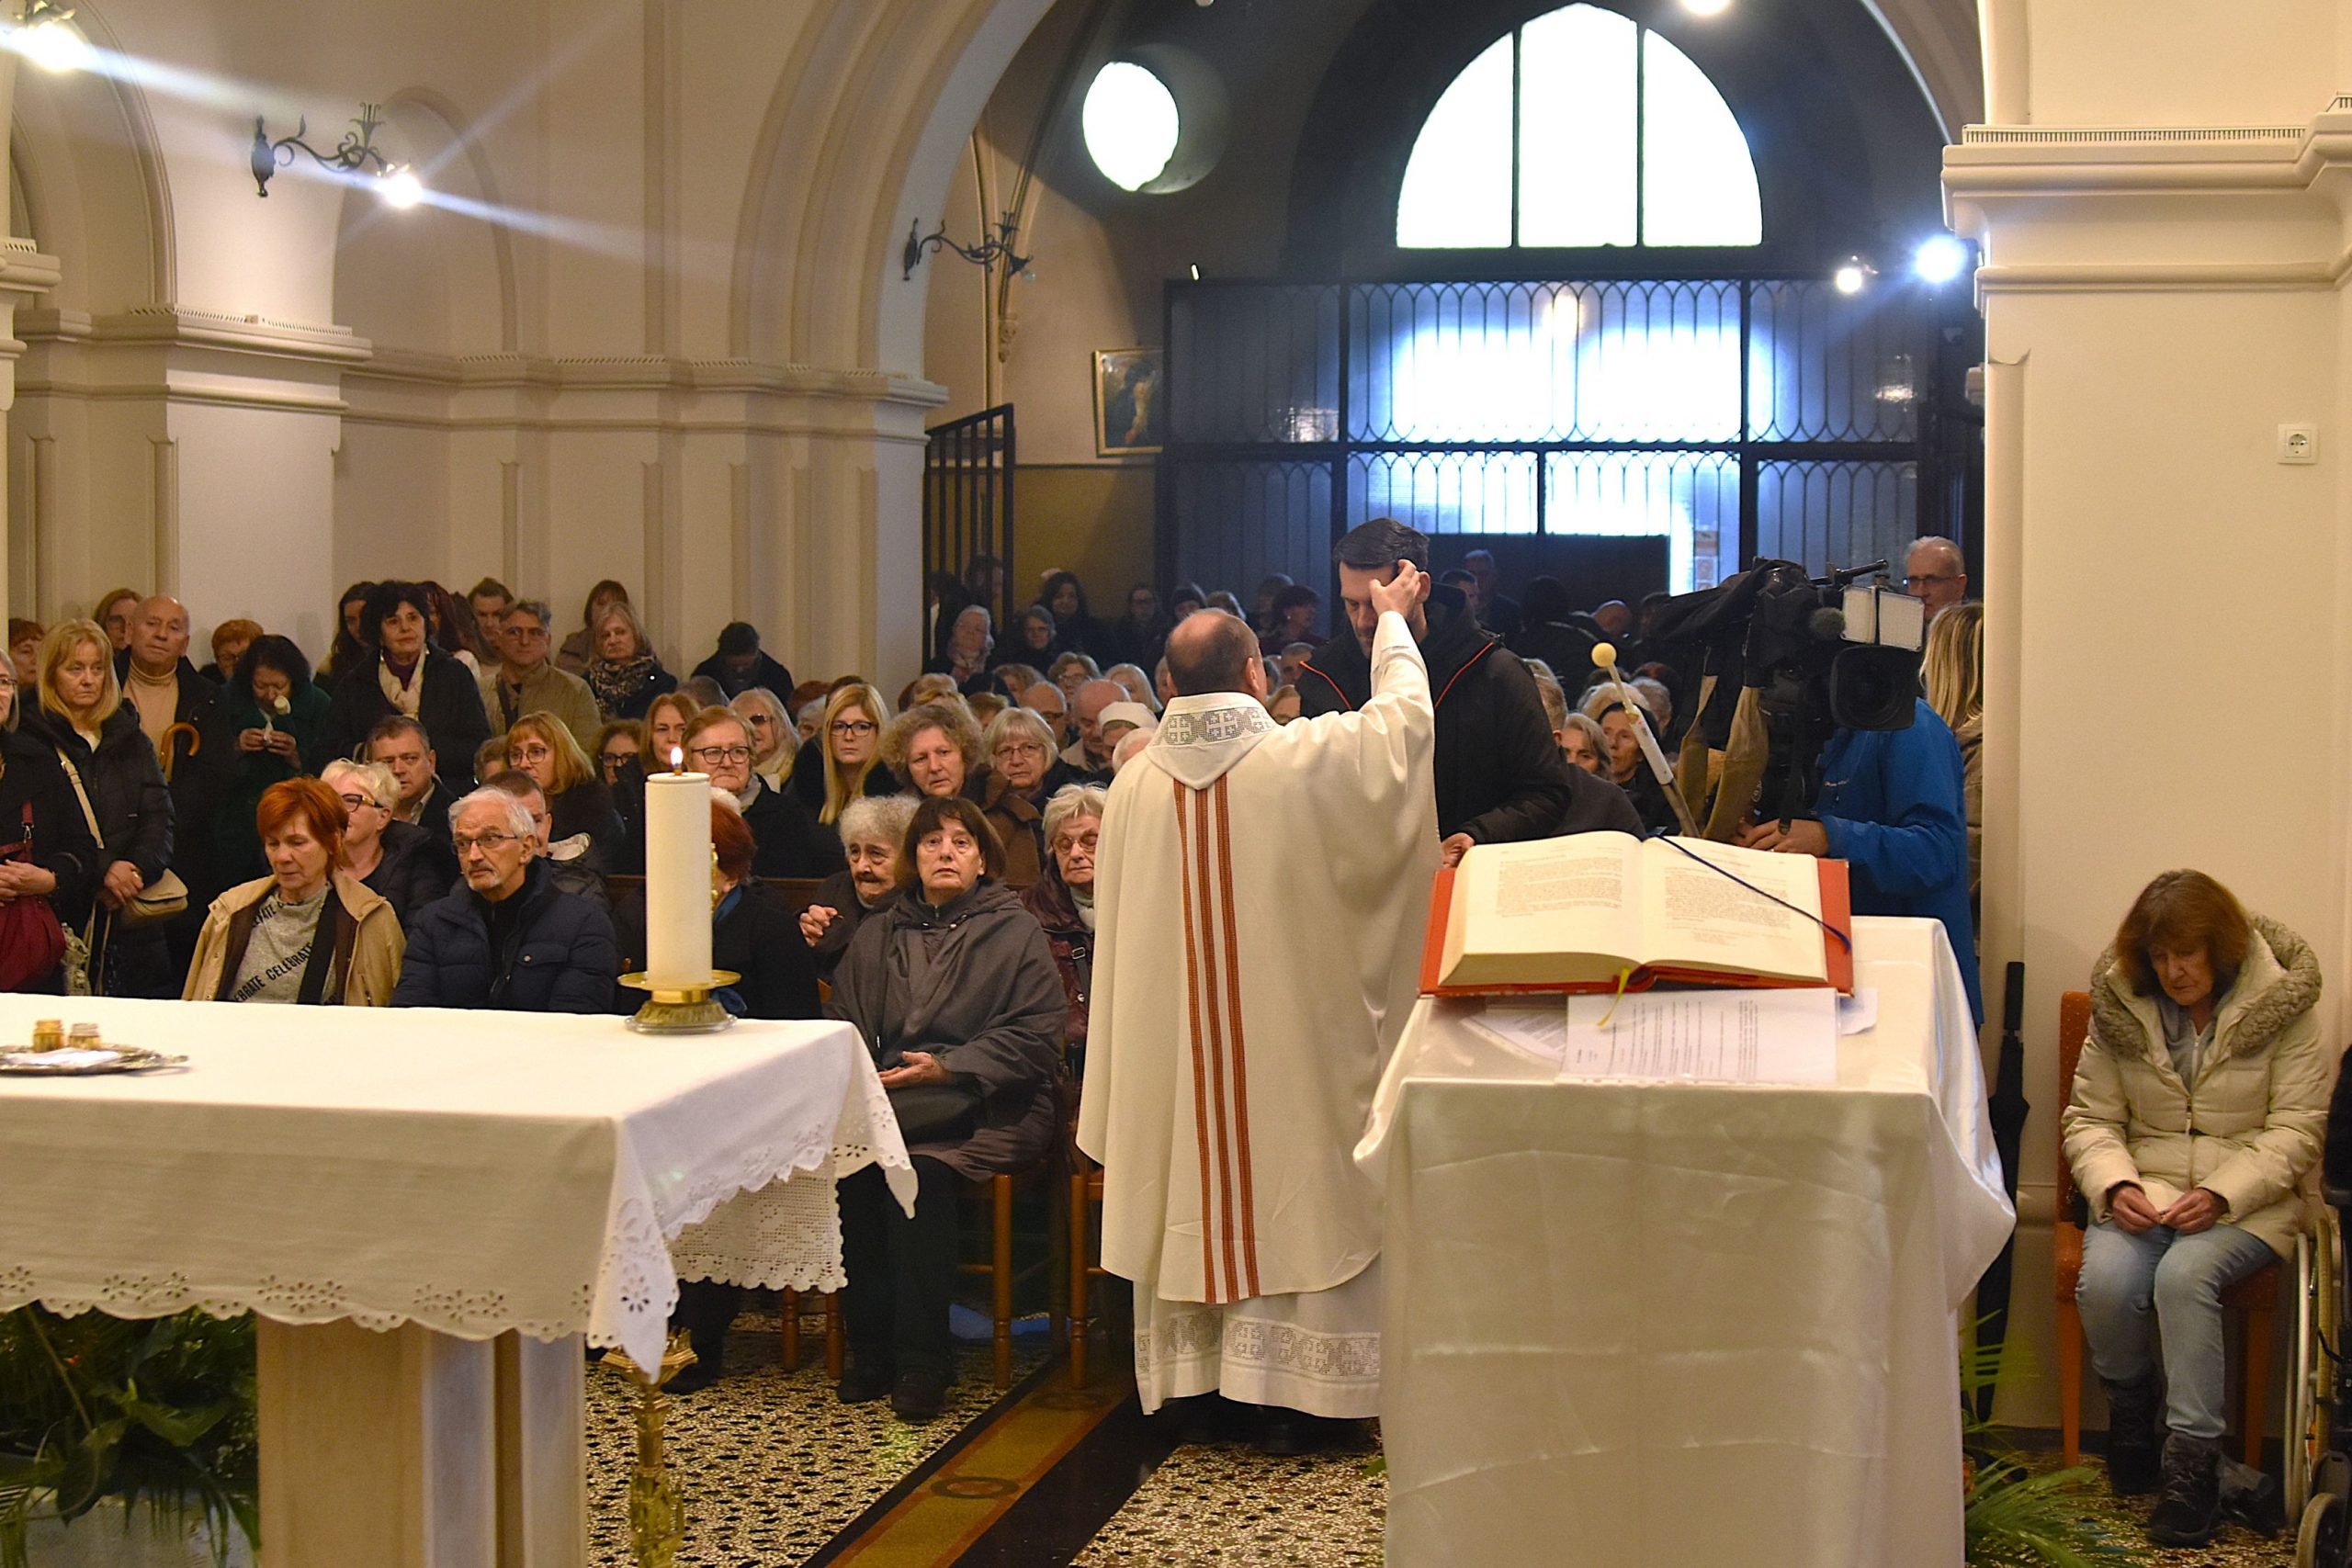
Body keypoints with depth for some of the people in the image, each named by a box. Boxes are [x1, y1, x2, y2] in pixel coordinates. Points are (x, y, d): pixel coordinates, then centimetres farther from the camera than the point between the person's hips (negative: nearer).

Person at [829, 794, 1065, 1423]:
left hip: (984, 1105, -3)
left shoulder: (1015, 931, 11)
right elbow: (843, 1023, 17)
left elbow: (1036, 1038, 0)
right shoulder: (878, 933, 24)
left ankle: (920, 1357, -26)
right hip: (883, 1094, 3)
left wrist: (947, 1066, -12)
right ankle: (869, 1346, -20)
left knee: (920, 1165, -35)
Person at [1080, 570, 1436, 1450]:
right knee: (1287, 1192, 6)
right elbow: (1406, 712, 2)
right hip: (1289, 1039, -3)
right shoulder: (1310, 759, -15)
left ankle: (1190, 1373, 23)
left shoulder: (1136, 783, -5)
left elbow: (1121, 927, 7)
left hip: (1172, 1040, 4)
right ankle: (1287, 1393, 10)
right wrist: (1393, 619, 18)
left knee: (1190, 1197, 14)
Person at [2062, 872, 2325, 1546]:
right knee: (2106, 1282, -28)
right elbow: (2089, 1118, 7)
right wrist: (2115, 1185, -13)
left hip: (2247, 1198, -2)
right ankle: (2132, 1411, 4)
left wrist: (2220, 1194, -20)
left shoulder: (2283, 1008, -3)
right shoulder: (2120, 1008, 5)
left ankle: (2192, 1461, -22)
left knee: (2184, 1275, -33)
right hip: (2142, 1192, 3)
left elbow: (2296, 1130, -6)